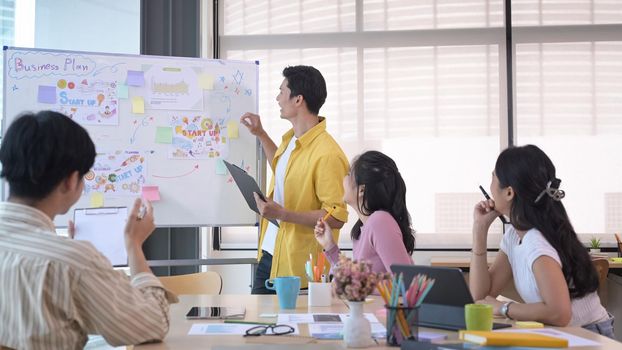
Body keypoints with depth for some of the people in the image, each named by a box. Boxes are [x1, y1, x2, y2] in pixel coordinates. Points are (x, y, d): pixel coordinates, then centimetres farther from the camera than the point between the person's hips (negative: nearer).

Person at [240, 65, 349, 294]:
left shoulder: (327, 155, -22)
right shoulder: (291, 139, 7)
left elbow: (337, 217, -23)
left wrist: (282, 214, -27)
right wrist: (260, 135, 24)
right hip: (268, 255, 9)